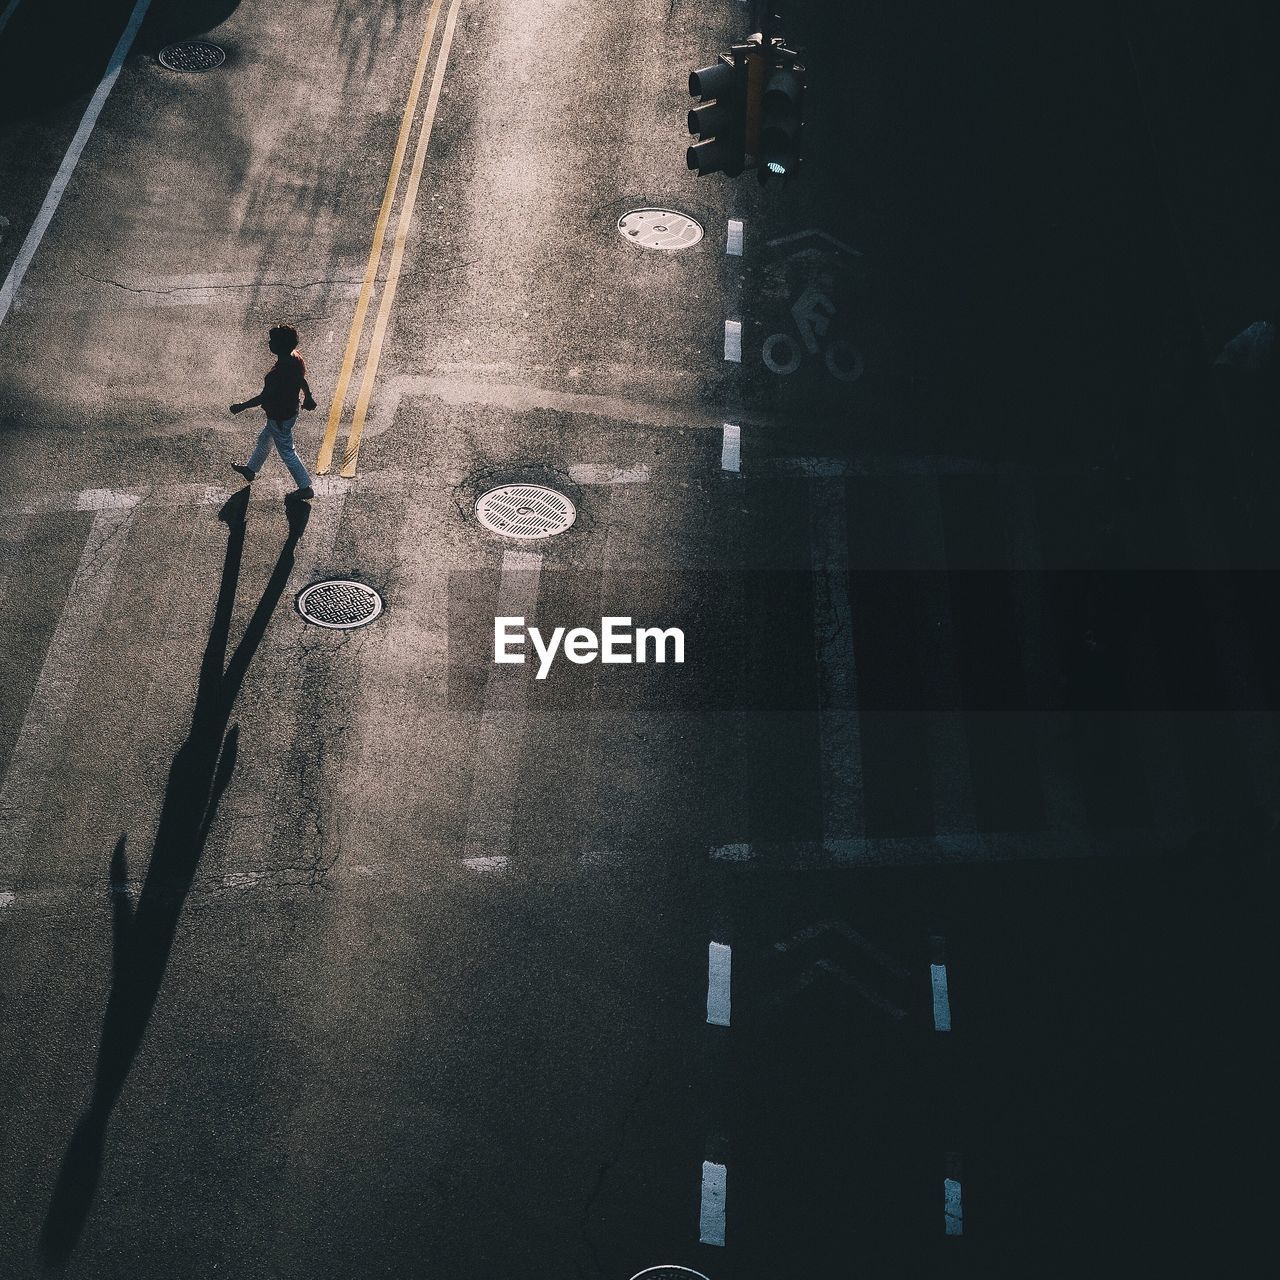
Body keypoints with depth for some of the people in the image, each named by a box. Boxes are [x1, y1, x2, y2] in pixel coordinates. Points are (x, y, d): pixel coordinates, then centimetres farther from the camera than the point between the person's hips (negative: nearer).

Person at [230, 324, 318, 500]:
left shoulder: (278, 372, -36)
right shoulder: (296, 358, -11)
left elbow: (265, 397, -28)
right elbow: (303, 381, 6)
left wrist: (242, 407, -15)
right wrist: (308, 398, 24)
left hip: (279, 418, -9)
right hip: (291, 410, 9)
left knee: (287, 452, 10)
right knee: (264, 439, 30)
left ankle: (305, 487, 23)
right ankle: (251, 469, 51)